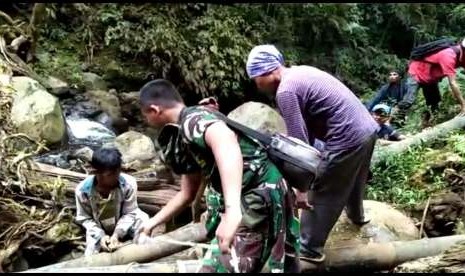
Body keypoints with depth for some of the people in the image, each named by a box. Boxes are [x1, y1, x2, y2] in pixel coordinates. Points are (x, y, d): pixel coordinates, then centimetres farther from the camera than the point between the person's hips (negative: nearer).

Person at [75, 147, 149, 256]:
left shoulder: (129, 183, -29)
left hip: (123, 226, 0)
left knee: (142, 218, -25)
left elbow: (129, 213, -18)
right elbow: (84, 218, -13)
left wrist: (117, 234, -29)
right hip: (98, 231, 0)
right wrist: (100, 236, -25)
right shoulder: (83, 189, -26)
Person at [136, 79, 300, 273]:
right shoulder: (185, 135, 18)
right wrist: (152, 223, 34)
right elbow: (187, 193, 27)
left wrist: (232, 210, -48)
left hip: (258, 199, -10)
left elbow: (226, 141, -37)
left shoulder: (193, 119, -13)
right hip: (257, 197, 10)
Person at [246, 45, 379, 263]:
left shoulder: (285, 91, -16)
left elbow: (298, 140, -18)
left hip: (347, 138, -9)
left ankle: (309, 249, 19)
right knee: (352, 179, 33)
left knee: (320, 193, 6)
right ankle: (356, 215, 58)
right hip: (368, 128, 9)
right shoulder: (301, 73, 13)